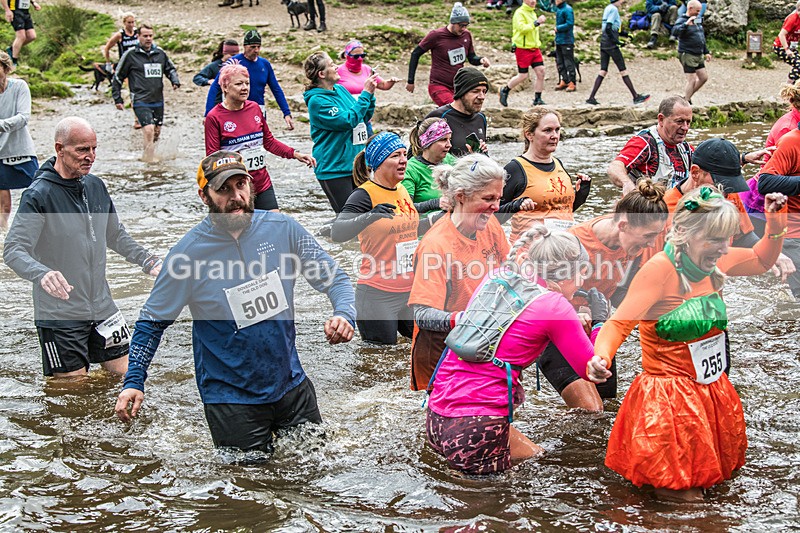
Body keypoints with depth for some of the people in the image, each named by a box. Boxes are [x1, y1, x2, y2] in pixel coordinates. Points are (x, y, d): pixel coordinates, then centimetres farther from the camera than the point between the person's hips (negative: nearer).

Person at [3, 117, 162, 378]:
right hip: (59, 314, -6)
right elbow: (13, 250, -20)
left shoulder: (96, 186, 7)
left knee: (126, 372, 10)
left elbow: (116, 236, 21)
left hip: (102, 306, 6)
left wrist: (149, 261, 10)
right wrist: (42, 274, -39)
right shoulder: (39, 195, -14)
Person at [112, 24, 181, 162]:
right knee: (149, 131, -20)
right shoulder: (130, 55, -2)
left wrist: (175, 81, 4)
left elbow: (170, 69, 25)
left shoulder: (160, 53, 9)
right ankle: (148, 161, -17)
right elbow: (117, 77, 5)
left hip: (158, 101, 6)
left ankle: (147, 156, 29)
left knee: (156, 133, 11)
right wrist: (117, 99, 2)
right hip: (140, 101, -5)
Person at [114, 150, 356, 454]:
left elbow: (334, 278, 0)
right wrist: (133, 382, -12)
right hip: (231, 399, -3)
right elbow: (153, 322, -3)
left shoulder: (282, 229, -7)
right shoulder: (189, 252, -13)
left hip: (291, 385, 3)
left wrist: (344, 314, -21)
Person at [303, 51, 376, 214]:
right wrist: (365, 94, -17)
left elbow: (364, 117, 17)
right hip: (334, 168, -8)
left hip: (356, 163, 8)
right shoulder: (317, 100, -15)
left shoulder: (341, 89, 10)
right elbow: (348, 120, -23)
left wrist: (370, 94, 2)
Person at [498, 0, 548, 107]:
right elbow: (522, 28, -26)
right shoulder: (519, 13, -11)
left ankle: (537, 99, 6)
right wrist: (536, 22, -28)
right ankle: (504, 91, 18)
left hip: (535, 48, 8)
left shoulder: (532, 12, 17)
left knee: (541, 72, -2)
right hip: (523, 49, -8)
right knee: (522, 76, -4)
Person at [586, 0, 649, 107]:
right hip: (611, 45, -9)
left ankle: (591, 98, 1)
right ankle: (636, 97, 3)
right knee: (623, 71, -2)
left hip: (603, 43, 9)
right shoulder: (614, 9, -12)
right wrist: (616, 41, -17)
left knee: (603, 71, 7)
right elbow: (608, 28, -21)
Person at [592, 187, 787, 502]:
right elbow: (619, 323, -28)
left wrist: (775, 222, -2)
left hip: (711, 387, 7)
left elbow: (762, 261, 15)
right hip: (670, 390, -7)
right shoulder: (660, 269, -25)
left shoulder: (714, 261, -4)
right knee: (673, 474, 3)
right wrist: (601, 357, -48)